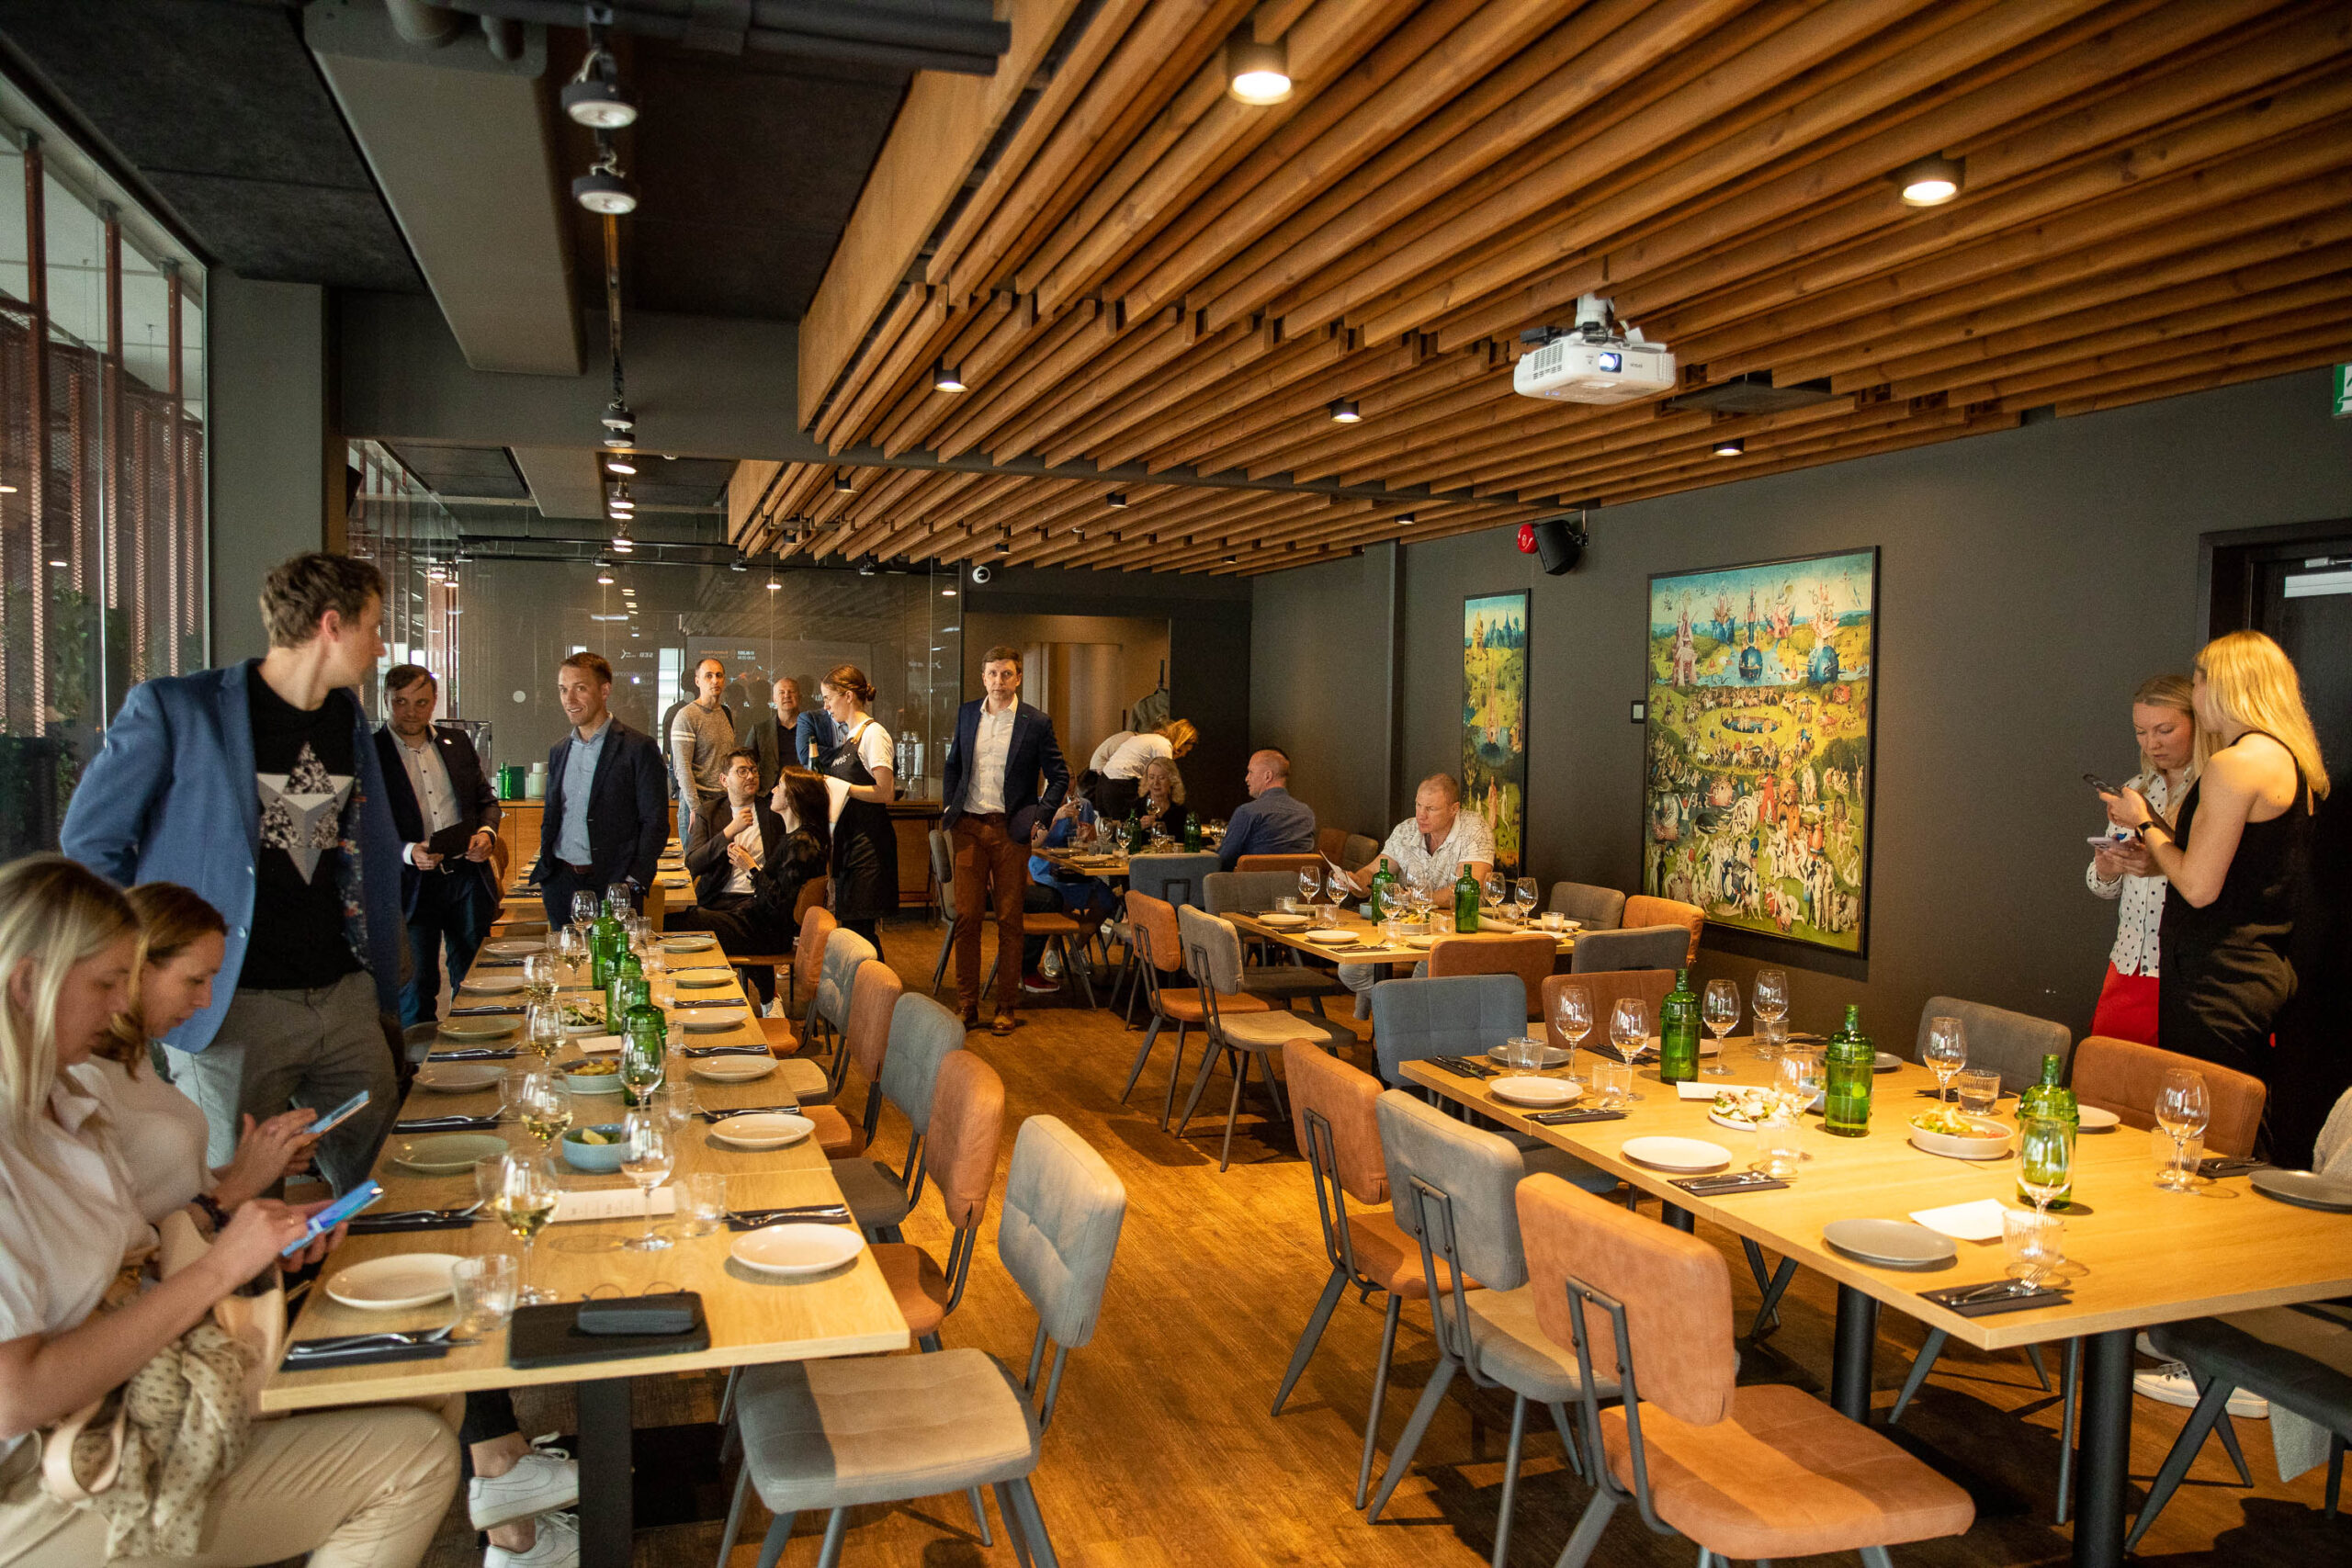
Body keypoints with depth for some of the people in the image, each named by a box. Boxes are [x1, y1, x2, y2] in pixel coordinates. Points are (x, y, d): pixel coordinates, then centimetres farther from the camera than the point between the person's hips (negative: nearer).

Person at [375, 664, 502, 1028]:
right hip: (412, 886, -4)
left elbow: (486, 798, 17)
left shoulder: (456, 741, 10)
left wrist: (486, 832, -5)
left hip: (467, 874, 4)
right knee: (416, 989, 2)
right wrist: (408, 852, -23)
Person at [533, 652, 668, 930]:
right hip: (560, 883, 5)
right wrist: (544, 871, 9)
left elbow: (655, 823, -7)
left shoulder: (639, 748, -5)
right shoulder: (559, 751, 15)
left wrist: (633, 883, -14)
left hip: (611, 885, -5)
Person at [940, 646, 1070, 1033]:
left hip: (1010, 830, -3)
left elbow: (1059, 776, 4)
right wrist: (949, 808, 9)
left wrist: (1039, 819, -5)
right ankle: (966, 1005, 11)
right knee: (966, 917, 2)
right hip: (969, 827, 3)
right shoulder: (967, 714, 10)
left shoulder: (1036, 722, -2)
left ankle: (1007, 1007, 13)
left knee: (1009, 921, 3)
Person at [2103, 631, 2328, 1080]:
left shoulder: (2235, 763, -17)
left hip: (2218, 984, -10)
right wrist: (2151, 822, 20)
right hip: (2263, 971, 10)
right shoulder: (2292, 763, 14)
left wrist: (2144, 822, -4)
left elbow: (2198, 887, -18)